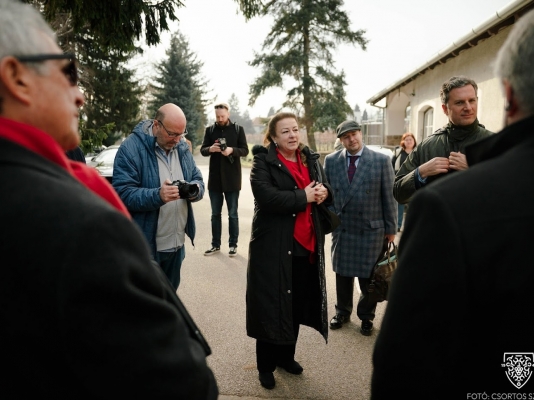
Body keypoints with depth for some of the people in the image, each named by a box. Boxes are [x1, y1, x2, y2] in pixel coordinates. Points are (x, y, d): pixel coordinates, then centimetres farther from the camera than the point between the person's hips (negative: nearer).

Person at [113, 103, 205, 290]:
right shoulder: (131, 148, -15)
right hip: (145, 245, -6)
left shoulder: (182, 148, 6)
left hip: (177, 242, 6)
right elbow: (122, 193, -21)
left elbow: (198, 179, 11)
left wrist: (195, 189, -14)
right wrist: (157, 196, -36)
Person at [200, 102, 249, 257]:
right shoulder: (210, 130, 6)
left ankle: (233, 245, 16)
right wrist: (210, 149, -19)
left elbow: (245, 150, -3)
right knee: (215, 214, 11)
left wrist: (232, 150, -23)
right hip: (214, 178, 3)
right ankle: (215, 244, 21)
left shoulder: (238, 129, -1)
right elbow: (202, 150, 4)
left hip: (232, 178, -3)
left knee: (232, 214, 6)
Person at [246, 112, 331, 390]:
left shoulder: (310, 159, 11)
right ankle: (266, 365, 21)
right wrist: (304, 195, -19)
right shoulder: (263, 162, -8)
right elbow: (266, 197, -23)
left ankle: (286, 356, 35)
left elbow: (325, 189, 15)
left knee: (298, 304, 15)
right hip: (274, 246, -6)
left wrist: (324, 192, -8)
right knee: (271, 305, 4)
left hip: (306, 244, 6)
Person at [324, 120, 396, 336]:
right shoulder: (331, 160, 1)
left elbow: (389, 196, -4)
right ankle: (342, 312, 35)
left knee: (369, 277, 10)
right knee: (342, 274, 15)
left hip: (371, 229, -2)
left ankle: (366, 317, 30)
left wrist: (391, 228, -3)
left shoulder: (381, 160, -6)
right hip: (341, 228, 2)